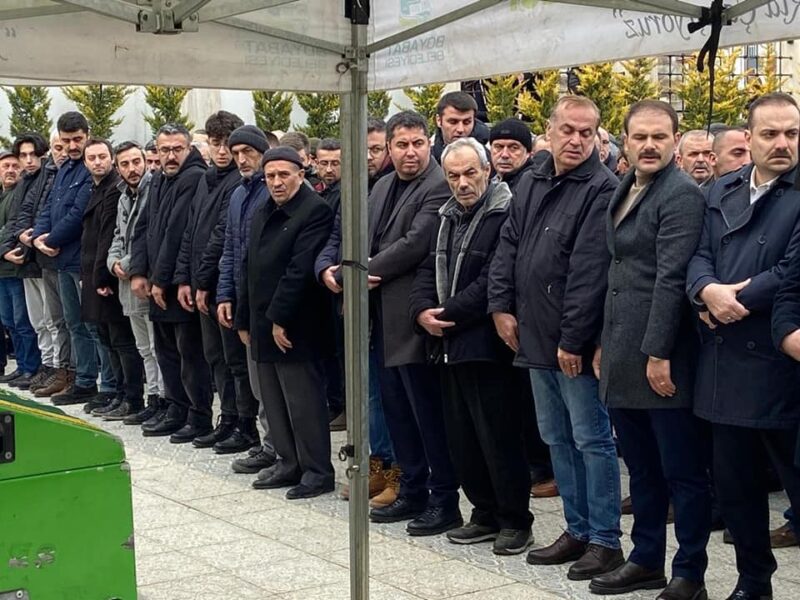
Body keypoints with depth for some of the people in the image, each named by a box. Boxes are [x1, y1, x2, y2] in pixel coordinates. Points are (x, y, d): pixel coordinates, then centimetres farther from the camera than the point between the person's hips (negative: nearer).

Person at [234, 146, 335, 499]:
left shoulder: (315, 211, -11)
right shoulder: (262, 214, 16)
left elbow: (300, 268, -18)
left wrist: (279, 318, -18)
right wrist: (244, 320, 16)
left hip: (294, 327, -8)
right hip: (263, 325, 8)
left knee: (303, 401, -3)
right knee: (274, 401, 13)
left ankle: (317, 471, 7)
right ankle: (289, 463, 23)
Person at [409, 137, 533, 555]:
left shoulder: (504, 215, -12)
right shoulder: (448, 216, 16)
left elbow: (492, 282, -18)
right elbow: (429, 270, 16)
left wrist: (449, 314, -15)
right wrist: (423, 311, -3)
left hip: (486, 344, -9)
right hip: (449, 344, 9)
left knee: (498, 437, -2)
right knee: (461, 439, 13)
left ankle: (515, 520, 10)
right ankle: (485, 514, 25)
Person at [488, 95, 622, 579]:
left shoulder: (602, 189, -13)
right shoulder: (532, 184, 12)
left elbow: (589, 270, -19)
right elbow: (509, 247, 14)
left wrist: (573, 338, -21)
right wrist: (502, 306, 3)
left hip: (576, 342, -8)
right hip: (535, 337, 8)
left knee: (591, 439, -1)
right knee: (557, 438, 15)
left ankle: (605, 540, 9)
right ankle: (578, 531, 26)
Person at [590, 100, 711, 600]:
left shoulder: (682, 194, -11)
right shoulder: (625, 191, 15)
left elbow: (671, 277, -17)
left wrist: (657, 353, -21)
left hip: (662, 359, -8)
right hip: (623, 360, 8)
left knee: (683, 473, 2)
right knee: (642, 470, 16)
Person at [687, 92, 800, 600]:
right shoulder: (722, 191, 12)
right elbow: (700, 257, 6)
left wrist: (729, 302, -11)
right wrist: (709, 290, -15)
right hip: (726, 363, 6)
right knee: (734, 482, 15)